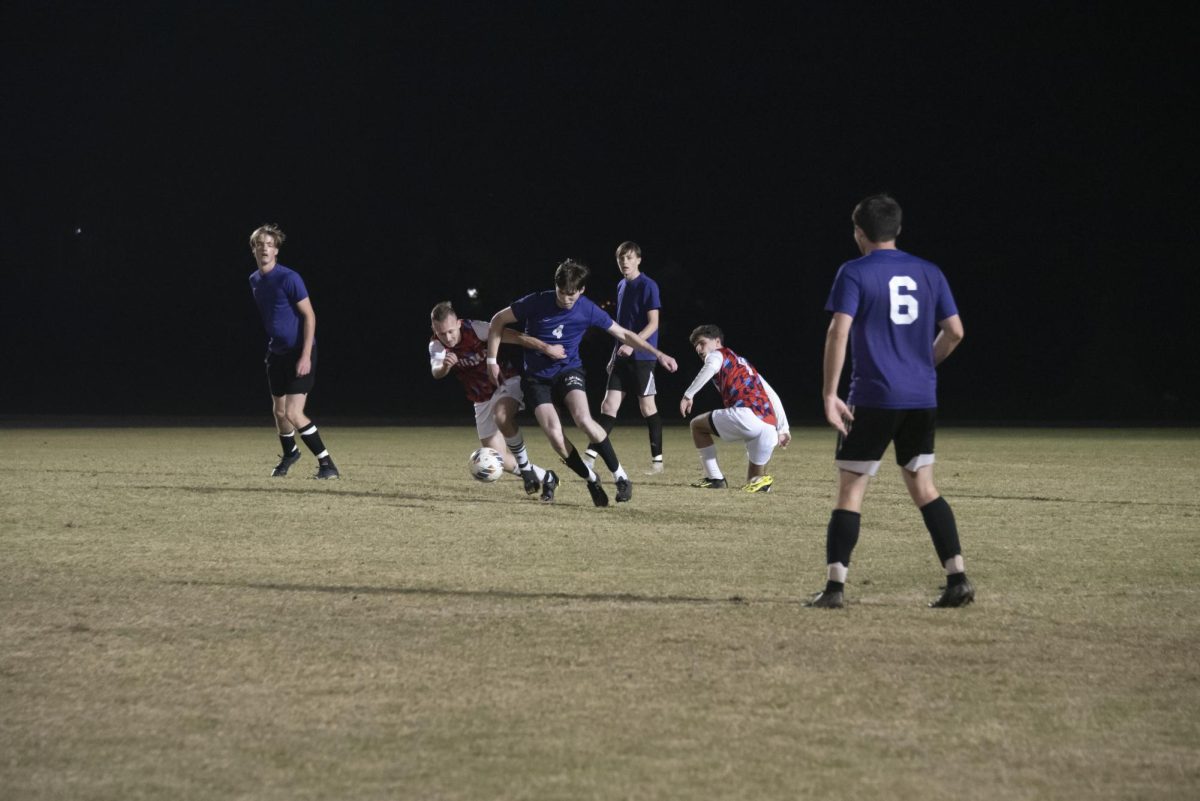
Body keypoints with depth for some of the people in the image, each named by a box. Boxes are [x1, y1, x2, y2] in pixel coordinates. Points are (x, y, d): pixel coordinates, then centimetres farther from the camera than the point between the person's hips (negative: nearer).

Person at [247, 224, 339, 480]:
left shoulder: (289, 278, -17)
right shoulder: (255, 280, 7)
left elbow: (309, 316, -16)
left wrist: (305, 356, -21)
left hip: (299, 354, -7)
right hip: (277, 353, 7)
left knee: (293, 413, -16)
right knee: (279, 411, 16)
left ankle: (327, 464, -8)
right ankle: (289, 453, 43)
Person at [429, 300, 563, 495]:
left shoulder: (474, 329, -22)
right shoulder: (436, 344, -13)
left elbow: (514, 337, -24)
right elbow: (436, 372, -32)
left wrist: (546, 348, -30)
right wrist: (444, 366, -55)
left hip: (507, 382, -5)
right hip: (482, 400, 5)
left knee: (501, 417, -38)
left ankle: (525, 466, -19)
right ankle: (543, 477, 21)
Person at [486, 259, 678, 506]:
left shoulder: (588, 311, -10)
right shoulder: (537, 303, -15)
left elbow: (623, 334, 2)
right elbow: (498, 320, -2)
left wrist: (658, 354, -3)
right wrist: (492, 360, -5)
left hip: (568, 370, 0)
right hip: (537, 377, 0)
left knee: (583, 419, -30)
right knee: (554, 433, -23)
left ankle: (620, 476, -15)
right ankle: (591, 479, 0)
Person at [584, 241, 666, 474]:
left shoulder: (648, 286, -9)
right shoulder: (621, 286, 13)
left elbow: (653, 323, -14)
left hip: (642, 357, -6)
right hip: (622, 357, 6)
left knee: (647, 406, 0)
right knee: (609, 405, 0)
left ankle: (657, 459, 9)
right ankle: (590, 455, -5)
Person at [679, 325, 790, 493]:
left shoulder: (717, 354, 14)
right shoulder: (744, 363, 36)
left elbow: (711, 367, -13)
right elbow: (772, 395, 32)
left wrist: (688, 395, -18)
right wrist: (783, 429, 31)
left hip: (746, 412, -7)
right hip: (770, 427, 7)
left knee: (697, 425, 16)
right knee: (753, 483, 22)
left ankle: (715, 478, 8)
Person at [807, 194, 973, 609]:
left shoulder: (854, 273, -5)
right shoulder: (929, 273, 9)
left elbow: (839, 331, -15)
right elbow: (954, 331, 9)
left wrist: (829, 393, -14)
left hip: (873, 399, -4)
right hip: (922, 399, 5)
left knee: (850, 490, 2)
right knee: (923, 488, 13)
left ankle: (835, 587, -3)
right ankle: (958, 578, 3)